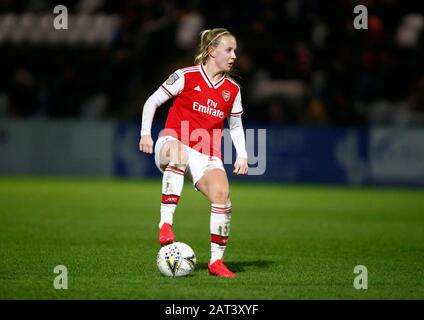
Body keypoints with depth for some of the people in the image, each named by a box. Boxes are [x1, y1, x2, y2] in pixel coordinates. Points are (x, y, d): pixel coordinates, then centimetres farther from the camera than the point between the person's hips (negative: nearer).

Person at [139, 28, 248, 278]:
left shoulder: (233, 89, 11)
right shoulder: (186, 77, -2)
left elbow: (236, 126, 22)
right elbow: (152, 102, 5)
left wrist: (242, 156, 8)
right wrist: (146, 133, -6)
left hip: (206, 156, 4)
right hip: (173, 143, -4)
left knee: (222, 193, -24)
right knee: (179, 153, -43)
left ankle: (216, 260, -9)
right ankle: (166, 222, -45)